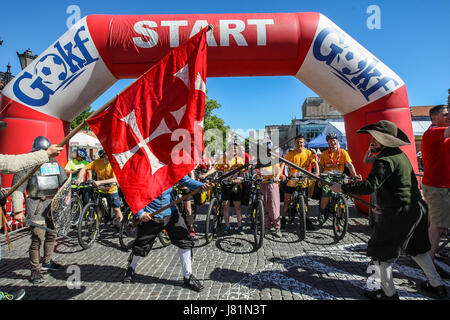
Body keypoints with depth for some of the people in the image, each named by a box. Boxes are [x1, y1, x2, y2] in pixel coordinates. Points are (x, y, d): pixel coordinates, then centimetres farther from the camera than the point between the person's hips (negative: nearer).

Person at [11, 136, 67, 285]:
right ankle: (35, 270, 9)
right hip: (36, 206, -5)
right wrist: (18, 210, -12)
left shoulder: (56, 165, 11)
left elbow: (65, 185, 17)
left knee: (52, 235, 14)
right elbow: (17, 189, -7)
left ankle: (47, 262, 33)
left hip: (53, 204, 6)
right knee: (38, 238, -8)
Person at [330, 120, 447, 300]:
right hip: (416, 209, 10)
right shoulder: (401, 155, 11)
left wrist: (342, 188, -23)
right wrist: (385, 205, 20)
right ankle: (436, 285, 41)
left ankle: (389, 293, 18)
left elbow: (369, 186, -32)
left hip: (398, 214, -10)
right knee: (416, 249, 27)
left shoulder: (385, 159, -21)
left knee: (381, 252, 5)